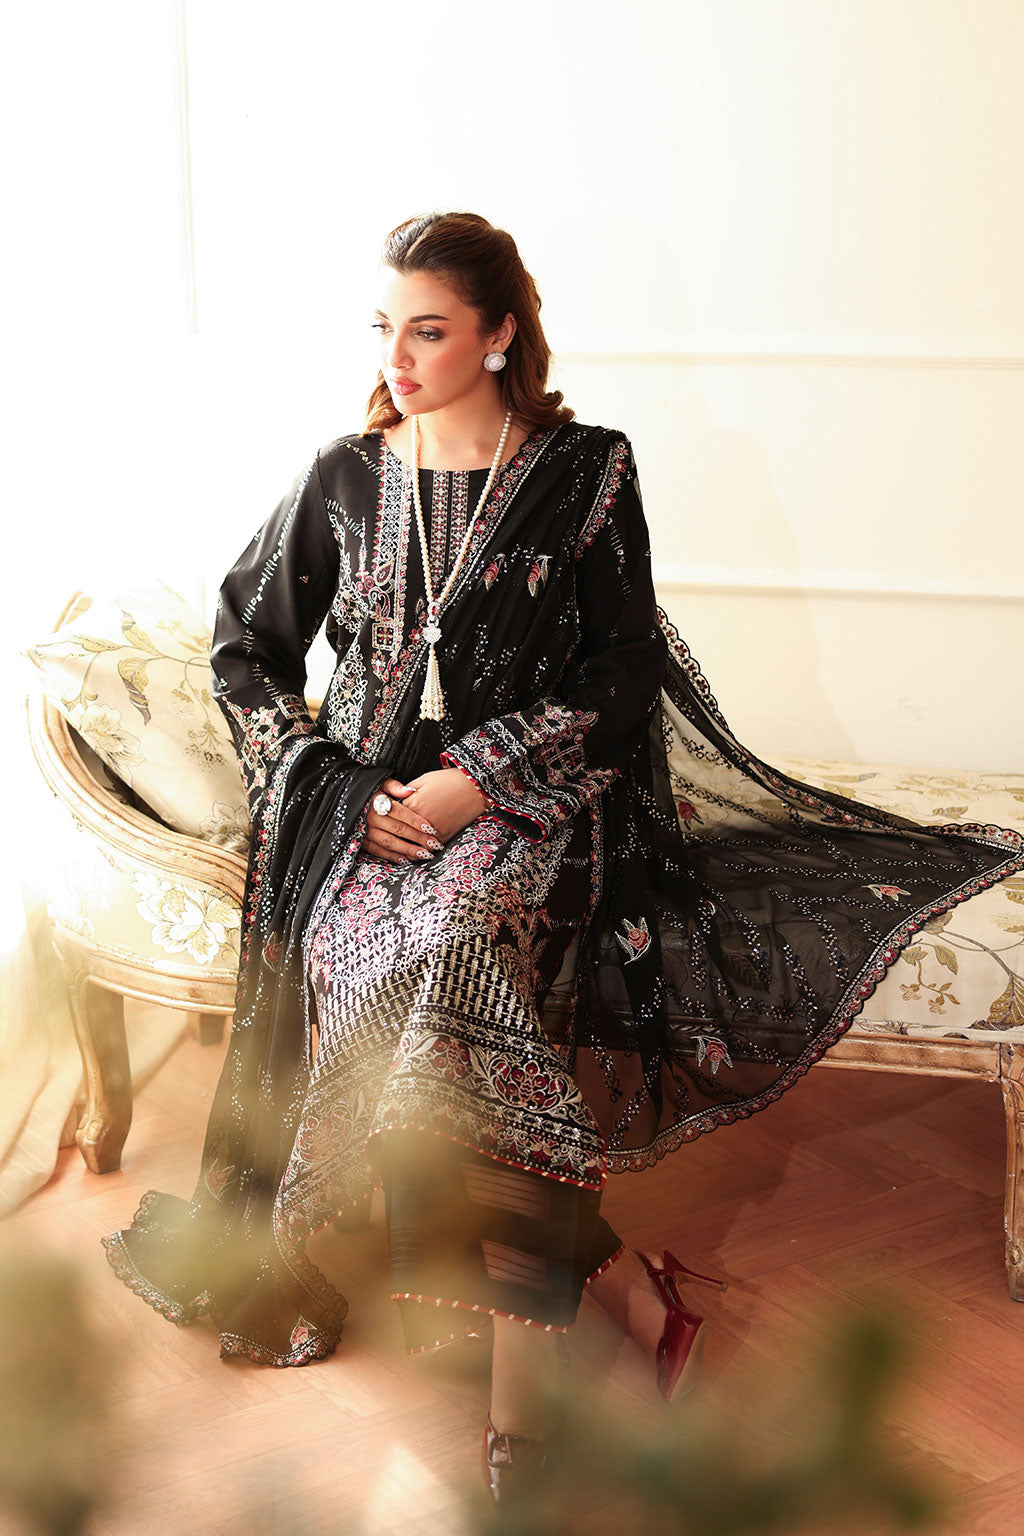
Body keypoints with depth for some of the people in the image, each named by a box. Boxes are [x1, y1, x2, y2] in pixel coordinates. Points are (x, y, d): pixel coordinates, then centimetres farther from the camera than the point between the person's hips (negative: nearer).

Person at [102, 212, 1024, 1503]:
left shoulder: (585, 470, 3)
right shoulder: (346, 476, 11)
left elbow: (622, 676, -1)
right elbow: (246, 648, 16)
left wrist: (475, 779, -12)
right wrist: (339, 787, 2)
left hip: (531, 804, -3)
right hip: (368, 805, 3)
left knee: (453, 951, -35)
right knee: (384, 972, -31)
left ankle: (522, 1395, -26)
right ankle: (625, 1288, -18)